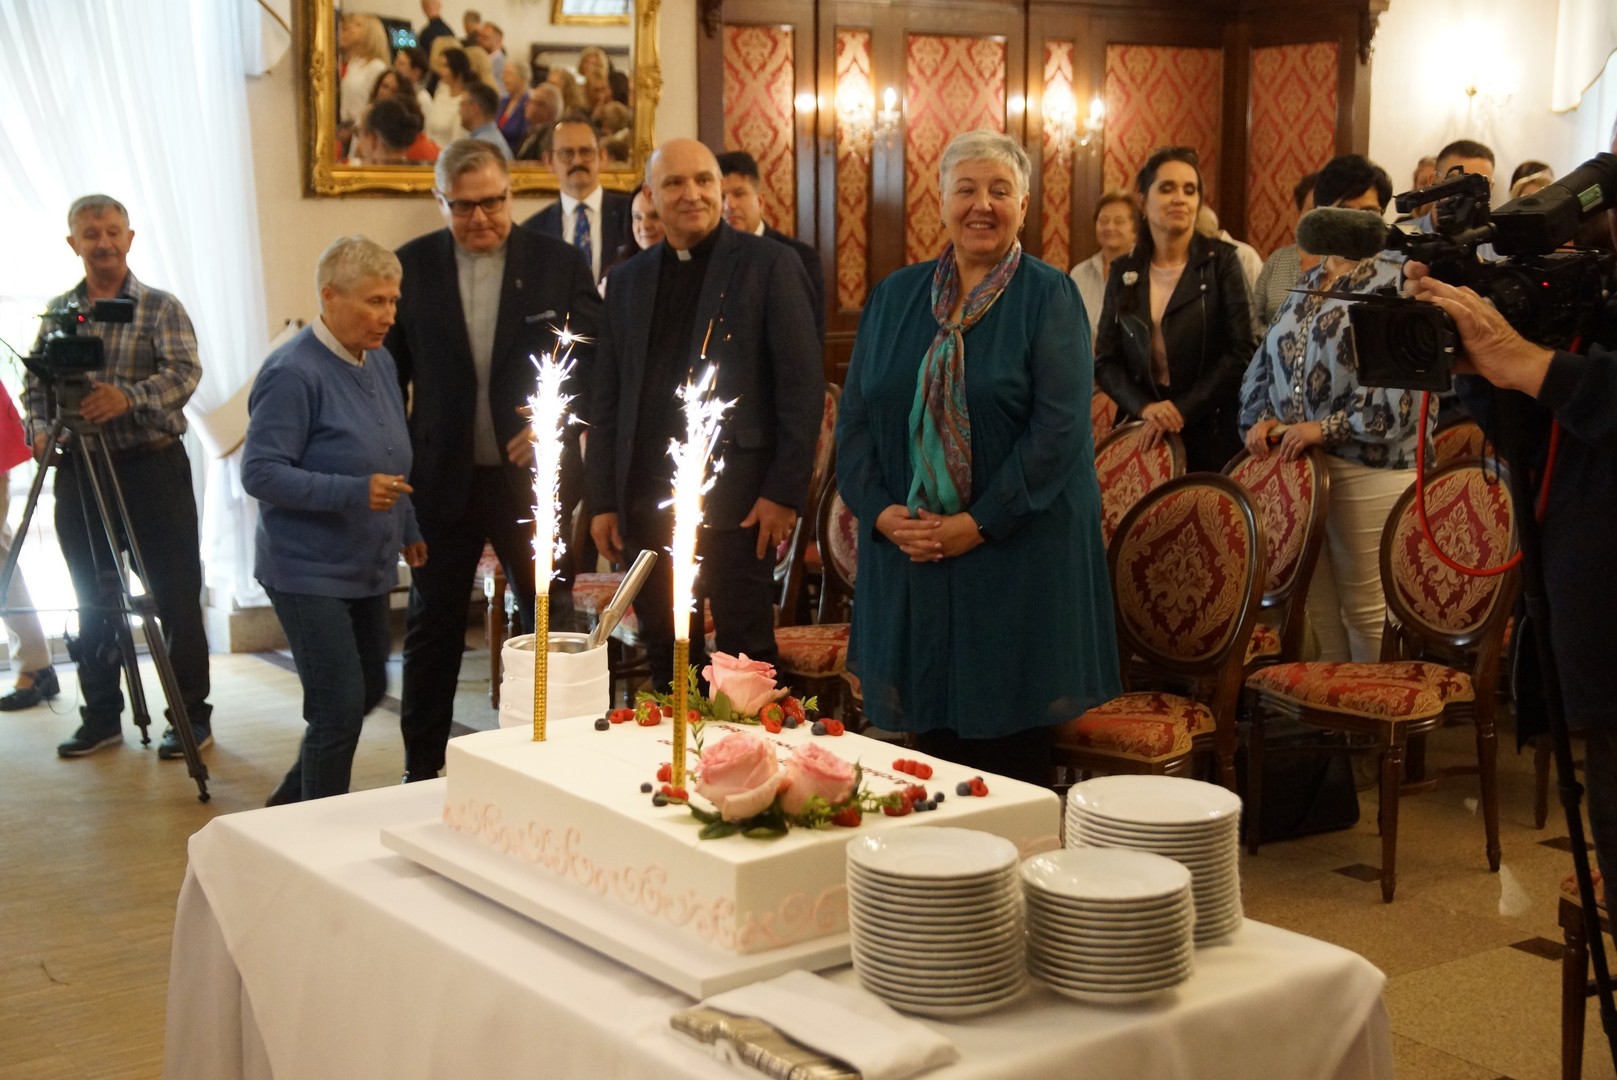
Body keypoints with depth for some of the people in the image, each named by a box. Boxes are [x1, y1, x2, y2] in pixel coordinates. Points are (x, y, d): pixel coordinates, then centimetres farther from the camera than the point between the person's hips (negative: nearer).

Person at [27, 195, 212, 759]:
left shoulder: (161, 308, -1)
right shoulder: (57, 311, 11)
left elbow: (183, 374, -15)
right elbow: (35, 384, 11)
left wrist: (129, 398, -32)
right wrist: (40, 429, -9)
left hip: (152, 465, -4)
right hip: (78, 473, 4)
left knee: (175, 600, -1)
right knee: (93, 602, 10)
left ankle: (191, 717, 7)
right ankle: (100, 717, 20)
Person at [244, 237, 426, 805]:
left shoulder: (379, 362, 7)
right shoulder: (294, 373, -18)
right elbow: (260, 473, -22)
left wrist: (407, 528, 21)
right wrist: (354, 493, -29)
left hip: (368, 567, 9)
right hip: (310, 571, -9)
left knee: (369, 691, 16)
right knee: (340, 707, -6)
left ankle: (290, 803, 36)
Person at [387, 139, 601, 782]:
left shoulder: (558, 264, -1)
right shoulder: (412, 266, 1)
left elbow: (593, 360, -1)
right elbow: (388, 373, 6)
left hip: (531, 478, -1)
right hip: (443, 481, 1)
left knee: (548, 625, 4)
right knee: (433, 627, 12)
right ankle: (421, 769, 24)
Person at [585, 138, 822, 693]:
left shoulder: (770, 265, 0)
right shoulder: (627, 279, 14)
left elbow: (803, 385, -4)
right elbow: (607, 398, 15)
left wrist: (785, 491, -10)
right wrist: (601, 499, 9)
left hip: (737, 500, -4)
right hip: (647, 498, 5)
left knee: (746, 657, 0)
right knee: (665, 659, 10)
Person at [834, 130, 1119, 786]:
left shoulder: (1049, 298, -2)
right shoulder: (895, 296, 10)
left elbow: (1059, 428, -11)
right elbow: (855, 415, 8)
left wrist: (979, 523, -16)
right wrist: (881, 510, -7)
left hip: (1016, 552, -3)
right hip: (906, 552, 4)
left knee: (1011, 746, 2)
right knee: (931, 735, 8)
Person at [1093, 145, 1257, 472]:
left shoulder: (1221, 261, -2)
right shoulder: (1124, 272, 6)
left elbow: (1240, 351, -7)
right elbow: (1106, 360, 4)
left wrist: (1184, 408, -15)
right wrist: (1145, 407, -13)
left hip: (1211, 432, -2)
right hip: (1143, 433, 2)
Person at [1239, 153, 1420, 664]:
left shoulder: (1395, 285, -5)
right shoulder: (1304, 286, 16)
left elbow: (1401, 388, -15)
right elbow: (1263, 363, 18)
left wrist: (1327, 429, -18)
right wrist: (1261, 418, -1)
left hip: (1368, 468, -6)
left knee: (1365, 608, 0)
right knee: (1313, 603, 9)